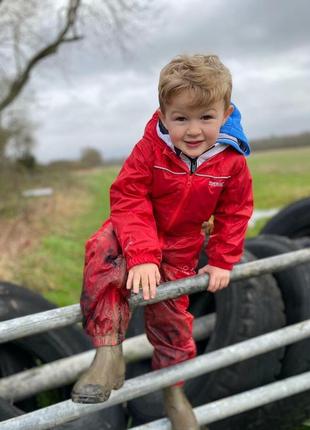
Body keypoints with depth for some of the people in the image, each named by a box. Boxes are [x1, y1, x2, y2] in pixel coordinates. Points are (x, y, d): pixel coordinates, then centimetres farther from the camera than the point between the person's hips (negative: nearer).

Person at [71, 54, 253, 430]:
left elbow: (234, 214, -1)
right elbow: (128, 199, -25)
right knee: (103, 252, -35)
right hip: (135, 232, -2)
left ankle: (172, 390, 32)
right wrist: (141, 255, -34)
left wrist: (221, 261, -3)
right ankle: (108, 352, -30)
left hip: (179, 248, 2)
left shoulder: (232, 162, -15)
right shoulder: (150, 148, -23)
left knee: (170, 317, 8)